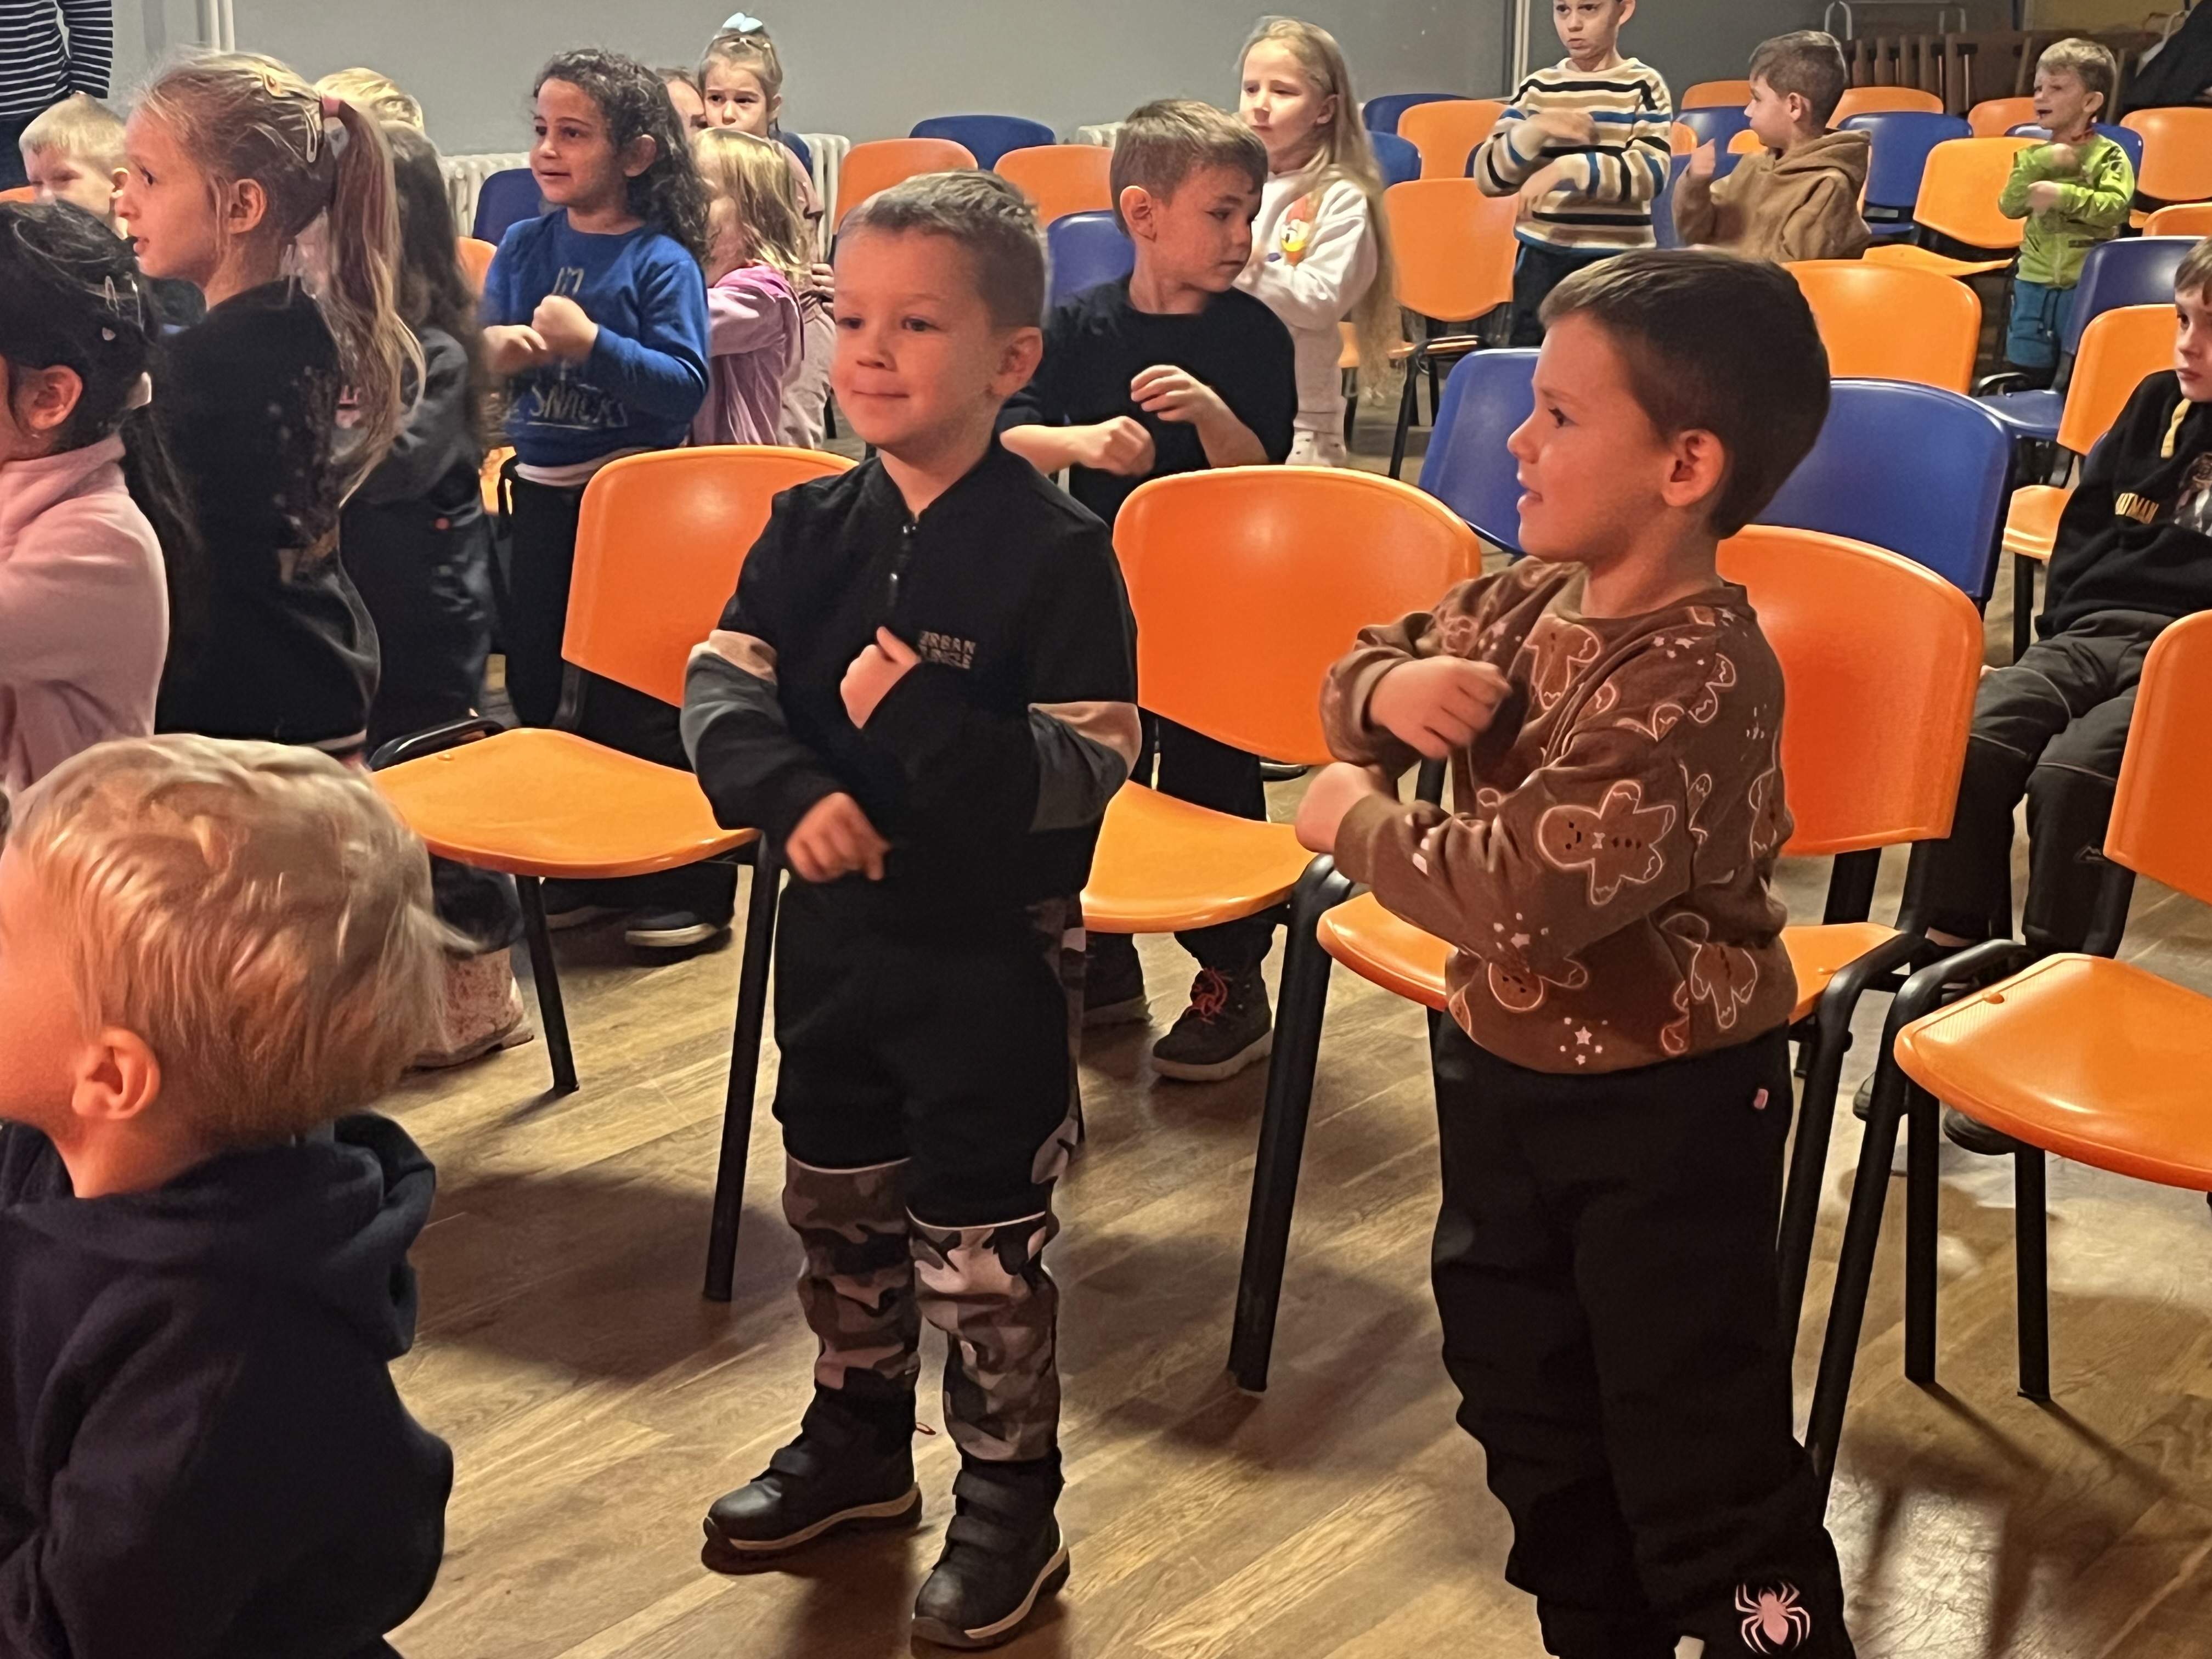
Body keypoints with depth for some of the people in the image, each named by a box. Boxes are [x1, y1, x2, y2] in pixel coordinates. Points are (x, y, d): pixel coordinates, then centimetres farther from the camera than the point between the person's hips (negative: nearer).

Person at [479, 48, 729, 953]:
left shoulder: (662, 262, -10)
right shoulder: (523, 248, 5)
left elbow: (686, 386, -17)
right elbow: (480, 348, 5)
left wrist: (591, 343, -26)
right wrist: (496, 349, -17)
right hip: (541, 491, 6)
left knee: (634, 703, -1)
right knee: (537, 683, 13)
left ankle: (688, 883, 13)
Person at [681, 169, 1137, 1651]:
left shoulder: (1057, 551, -17)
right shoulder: (813, 528, 0)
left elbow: (1091, 769, -19)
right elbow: (720, 689, -2)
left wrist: (922, 723, -31)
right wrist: (794, 793, -21)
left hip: (997, 948, -6)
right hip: (837, 926, 6)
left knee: (979, 1248, 5)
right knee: (837, 1206, 21)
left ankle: (1011, 1503, 24)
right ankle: (858, 1440, 42)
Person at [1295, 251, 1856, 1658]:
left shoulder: (1698, 683, -28)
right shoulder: (1529, 603, -2)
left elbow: (1522, 896, -35)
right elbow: (1362, 671, 13)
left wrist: (1356, 819, -18)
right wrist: (1393, 685, -13)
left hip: (1666, 1107, -9)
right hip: (1504, 1063, 9)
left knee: (1690, 1439, 2)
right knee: (1518, 1386, 23)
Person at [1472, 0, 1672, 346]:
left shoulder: (1643, 86, -2)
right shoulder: (1536, 88, 7)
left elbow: (1650, 172, -16)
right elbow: (1488, 175, 3)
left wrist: (1566, 169, -27)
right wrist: (1535, 130, -15)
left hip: (1617, 263, -4)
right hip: (1541, 258, 4)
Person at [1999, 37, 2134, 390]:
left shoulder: (2108, 155, -7)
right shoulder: (2035, 156, 6)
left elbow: (2115, 208, -21)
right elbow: (2009, 206, -6)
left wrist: (2063, 195, -27)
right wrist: (2041, 162, -15)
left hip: (2088, 287, -4)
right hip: (2035, 284, 4)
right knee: (2027, 379, 12)